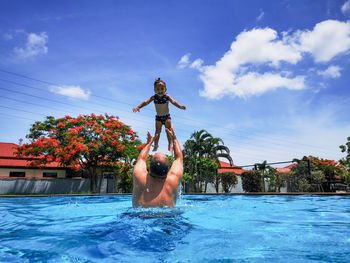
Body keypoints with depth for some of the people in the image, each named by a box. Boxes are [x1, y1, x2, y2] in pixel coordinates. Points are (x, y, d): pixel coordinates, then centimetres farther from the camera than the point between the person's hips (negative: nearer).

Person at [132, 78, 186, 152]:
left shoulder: (167, 96, -16)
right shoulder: (154, 97, -12)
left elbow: (173, 101, -27)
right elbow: (146, 102, -17)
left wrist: (180, 106, -43)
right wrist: (138, 107, -29)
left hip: (167, 116, -1)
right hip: (158, 117, 1)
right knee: (157, 131, 1)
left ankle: (170, 145, 6)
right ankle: (155, 145, 6)